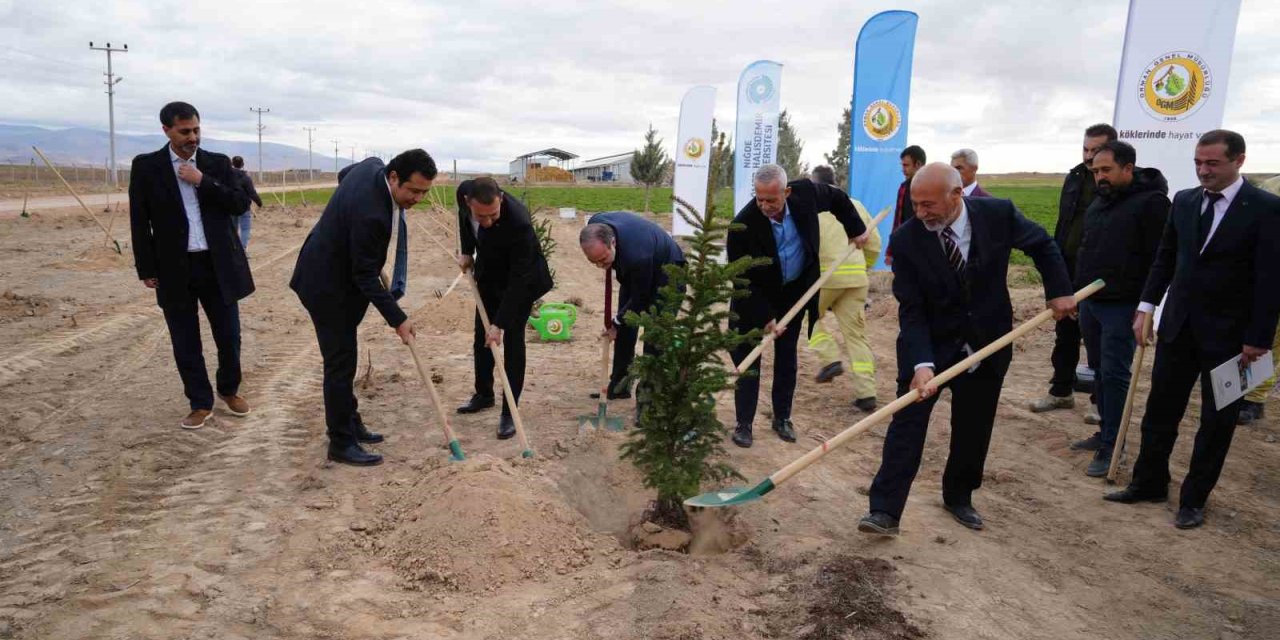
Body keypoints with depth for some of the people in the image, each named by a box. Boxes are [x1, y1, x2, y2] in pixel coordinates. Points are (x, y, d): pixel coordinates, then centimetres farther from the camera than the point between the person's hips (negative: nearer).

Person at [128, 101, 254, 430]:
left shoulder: (218, 163, 5)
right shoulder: (146, 166, 0)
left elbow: (241, 204, -3)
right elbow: (139, 221, 1)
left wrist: (202, 181, -13)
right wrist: (147, 269, -2)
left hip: (219, 265, 1)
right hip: (175, 270, -1)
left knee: (229, 336, 8)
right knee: (186, 344, 6)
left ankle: (229, 389, 31)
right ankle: (200, 403, 20)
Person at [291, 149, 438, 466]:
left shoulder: (373, 165, -7)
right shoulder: (371, 213, -34)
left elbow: (342, 174, 17)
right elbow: (365, 275, -27)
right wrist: (398, 319, -23)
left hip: (333, 272, 10)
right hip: (327, 286, -10)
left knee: (342, 359, 18)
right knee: (341, 363, -3)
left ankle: (348, 422, 30)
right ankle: (341, 443, 7)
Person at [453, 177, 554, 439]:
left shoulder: (518, 221, -41)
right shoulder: (464, 192, -24)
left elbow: (518, 278, -34)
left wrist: (500, 323, -33)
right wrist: (467, 251, 2)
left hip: (521, 279, -6)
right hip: (489, 274, 6)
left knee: (512, 339, -8)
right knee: (481, 336, 14)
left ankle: (509, 412, 1)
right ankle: (483, 393, 33)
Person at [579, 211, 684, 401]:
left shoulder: (636, 256, -45)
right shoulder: (594, 226, -26)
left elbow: (640, 299, -27)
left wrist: (617, 322, -14)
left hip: (665, 273, -7)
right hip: (631, 273, 7)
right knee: (625, 324, 8)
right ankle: (620, 384, 19)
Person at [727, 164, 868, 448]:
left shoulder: (806, 192, -21)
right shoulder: (743, 225, -30)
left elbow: (839, 198, 3)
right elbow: (742, 279, -22)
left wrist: (856, 229, 8)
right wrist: (765, 316, -22)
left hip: (794, 291, 3)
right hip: (755, 296, -3)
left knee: (786, 357, 11)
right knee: (747, 357, -2)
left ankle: (782, 418, 24)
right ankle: (744, 423, 9)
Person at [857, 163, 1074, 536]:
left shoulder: (998, 214, -14)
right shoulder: (907, 239, -18)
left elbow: (1041, 245, 7)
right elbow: (911, 310, -19)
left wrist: (1059, 290, 1)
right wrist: (922, 363, -29)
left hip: (986, 343, 2)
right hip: (928, 344, -2)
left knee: (973, 429, 11)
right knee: (907, 423, -8)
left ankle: (959, 498, 32)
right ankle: (885, 511, -4)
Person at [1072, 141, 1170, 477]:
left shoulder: (1151, 202, -11)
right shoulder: (1099, 202, 13)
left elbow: (1160, 259, -14)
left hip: (1122, 307, -8)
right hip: (1089, 302, 8)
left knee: (1113, 375, -4)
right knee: (1101, 372, 14)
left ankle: (1111, 447, 3)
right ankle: (1106, 432, 26)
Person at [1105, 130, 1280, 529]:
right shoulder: (1184, 201, 3)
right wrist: (1146, 306, 3)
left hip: (1228, 335, -4)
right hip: (1178, 326, 4)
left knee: (1216, 420, 9)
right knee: (1160, 410, 11)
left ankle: (1194, 499, 21)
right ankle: (1148, 484, 25)